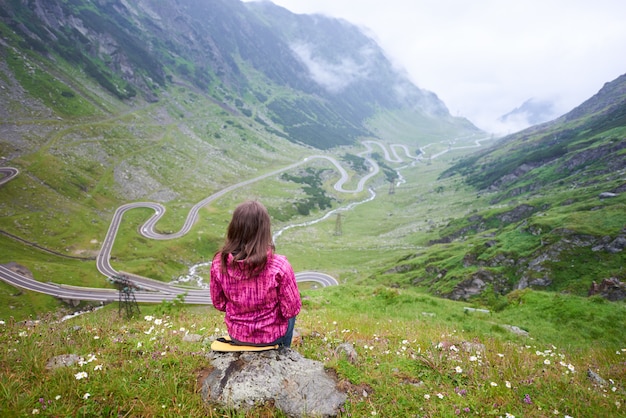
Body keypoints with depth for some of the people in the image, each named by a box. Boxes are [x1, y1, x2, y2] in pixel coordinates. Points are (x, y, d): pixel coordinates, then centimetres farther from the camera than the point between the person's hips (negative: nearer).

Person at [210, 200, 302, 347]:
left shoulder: (219, 263, -20)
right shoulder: (279, 266, -30)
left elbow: (219, 303, -5)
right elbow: (292, 309, -19)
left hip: (236, 335, 3)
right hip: (271, 336, -3)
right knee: (289, 314, 33)